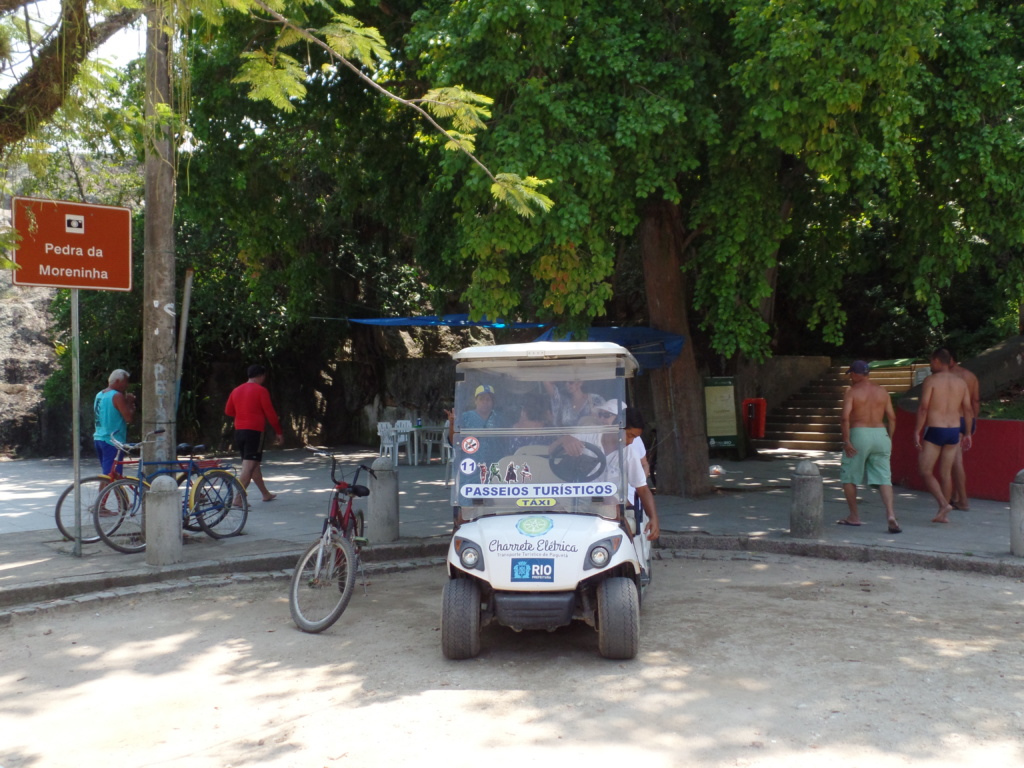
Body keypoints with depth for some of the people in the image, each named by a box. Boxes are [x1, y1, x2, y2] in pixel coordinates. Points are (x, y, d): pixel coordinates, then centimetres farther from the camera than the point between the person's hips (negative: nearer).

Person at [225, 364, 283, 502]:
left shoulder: (236, 390, 12)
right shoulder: (260, 390, -7)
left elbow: (228, 411, 17)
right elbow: (270, 412, -9)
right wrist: (279, 432, -2)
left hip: (239, 431, 7)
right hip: (255, 431, -7)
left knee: (254, 464, 17)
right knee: (249, 466, -8)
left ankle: (266, 494, 28)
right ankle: (239, 498, -15)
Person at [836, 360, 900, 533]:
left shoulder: (851, 391, -4)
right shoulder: (882, 391, 10)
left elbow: (845, 417, -15)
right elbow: (892, 417, 8)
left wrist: (845, 440, -13)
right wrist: (889, 439, 15)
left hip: (859, 435, -4)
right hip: (880, 435, 4)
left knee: (848, 476, 12)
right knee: (883, 478, 1)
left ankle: (854, 516, 16)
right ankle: (890, 514, -17)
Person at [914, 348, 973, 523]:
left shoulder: (931, 380, -8)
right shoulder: (960, 382, 8)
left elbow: (923, 408, -15)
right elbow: (968, 410, 9)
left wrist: (917, 431, -11)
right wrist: (967, 434, 16)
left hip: (934, 430, -6)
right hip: (954, 431, 6)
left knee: (925, 471, 2)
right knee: (946, 473, 12)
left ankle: (943, 503, -16)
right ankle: (943, 514, 14)